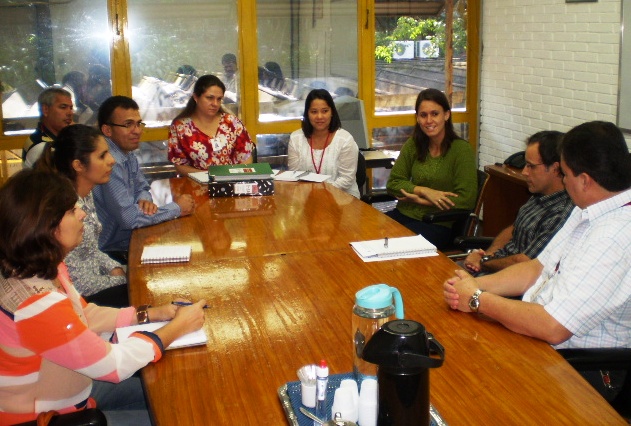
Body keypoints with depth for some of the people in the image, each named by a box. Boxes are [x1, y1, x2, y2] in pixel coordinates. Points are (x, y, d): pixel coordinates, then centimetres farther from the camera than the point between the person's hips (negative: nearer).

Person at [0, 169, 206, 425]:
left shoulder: (42, 269, -6)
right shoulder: (37, 304, -35)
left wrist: (152, 313, -2)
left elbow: (84, 315, 9)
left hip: (64, 388, 8)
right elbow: (115, 364, -25)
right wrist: (178, 326, -14)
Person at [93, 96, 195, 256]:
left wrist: (145, 201, -8)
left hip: (130, 240, 8)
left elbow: (141, 188, 17)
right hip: (115, 253, -8)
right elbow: (128, 217, -26)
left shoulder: (128, 154, 5)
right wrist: (176, 208, -15)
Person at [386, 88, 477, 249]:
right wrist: (424, 191, -13)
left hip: (439, 224, -4)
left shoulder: (461, 149, -8)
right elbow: (393, 183, 5)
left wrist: (418, 199, -10)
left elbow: (465, 200, -13)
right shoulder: (413, 145, 7)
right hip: (404, 214, 5)